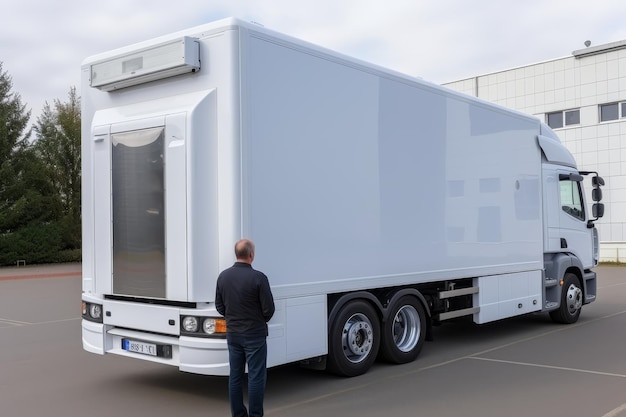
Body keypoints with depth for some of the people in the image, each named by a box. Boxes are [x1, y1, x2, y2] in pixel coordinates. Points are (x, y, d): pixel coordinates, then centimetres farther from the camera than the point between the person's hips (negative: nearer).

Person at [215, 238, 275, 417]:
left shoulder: (223, 276, 1)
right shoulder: (258, 277, -17)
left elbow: (219, 305, 8)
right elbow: (268, 308, -13)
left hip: (232, 334, 6)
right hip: (254, 335, -6)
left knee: (235, 376, 12)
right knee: (256, 376, 2)